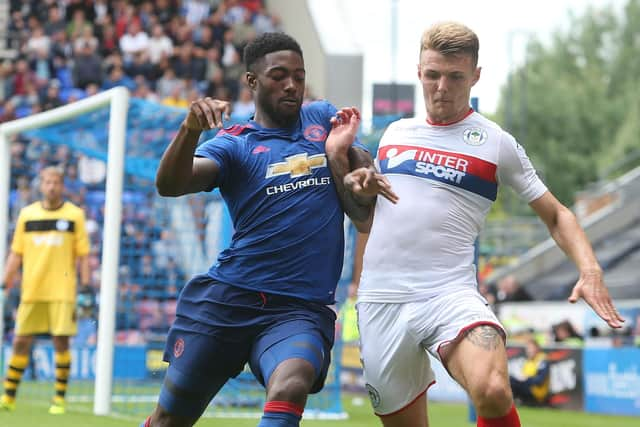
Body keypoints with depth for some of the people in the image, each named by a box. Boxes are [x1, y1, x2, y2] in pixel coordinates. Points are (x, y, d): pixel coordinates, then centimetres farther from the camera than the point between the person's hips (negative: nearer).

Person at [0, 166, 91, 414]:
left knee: (61, 341, -4)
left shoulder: (75, 215, 3)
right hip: (31, 291, 2)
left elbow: (83, 255, 4)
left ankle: (59, 399, 4)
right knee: (21, 342, 2)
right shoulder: (27, 214, 8)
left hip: (62, 291, -2)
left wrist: (85, 288, -3)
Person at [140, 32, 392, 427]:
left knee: (291, 386, -32)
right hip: (226, 299, 0)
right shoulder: (233, 143, 4)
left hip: (301, 308, 0)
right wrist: (190, 130, -32)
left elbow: (364, 210, 13)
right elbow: (169, 185, -14)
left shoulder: (324, 119, 13)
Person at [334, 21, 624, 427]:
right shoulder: (394, 133, 16)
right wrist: (358, 187, 4)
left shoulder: (497, 143, 5)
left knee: (493, 391, -32)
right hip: (380, 300, 4)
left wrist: (590, 269, -8)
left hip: (451, 295, -4)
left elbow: (556, 215, 9)